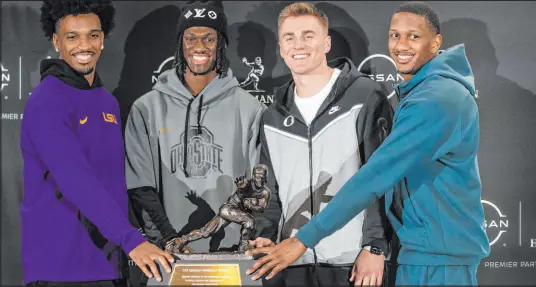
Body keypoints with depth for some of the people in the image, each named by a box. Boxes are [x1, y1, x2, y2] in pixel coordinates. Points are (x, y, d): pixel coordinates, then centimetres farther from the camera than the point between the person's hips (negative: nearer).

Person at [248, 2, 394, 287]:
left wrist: (374, 247, -13)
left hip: (353, 261, -5)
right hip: (294, 263, 5)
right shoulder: (273, 118, 14)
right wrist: (266, 234, 2)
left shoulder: (365, 96, -3)